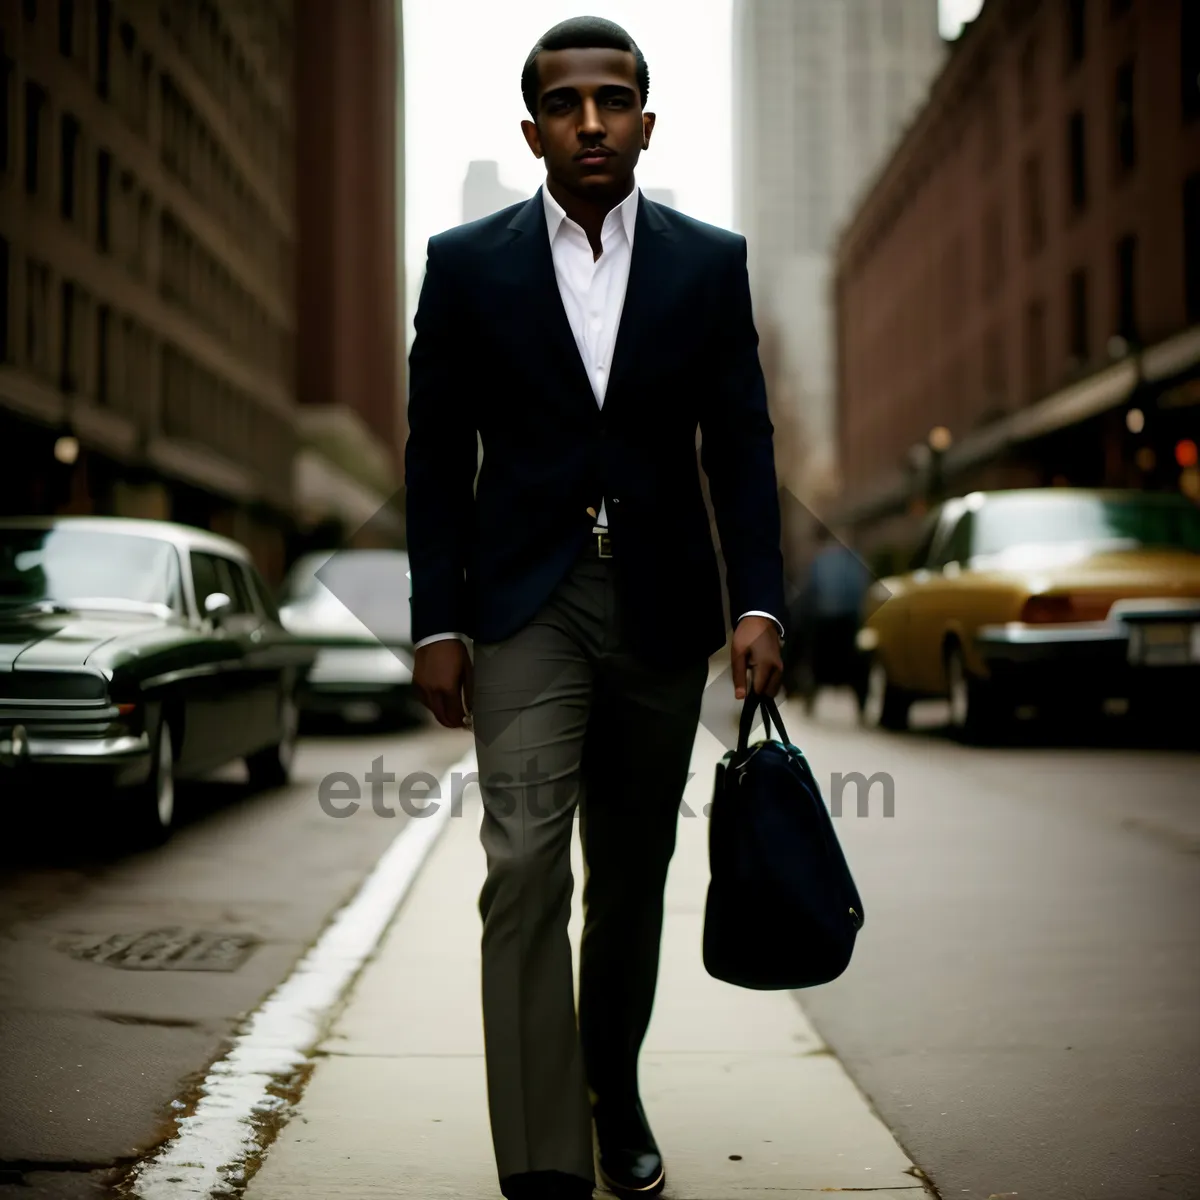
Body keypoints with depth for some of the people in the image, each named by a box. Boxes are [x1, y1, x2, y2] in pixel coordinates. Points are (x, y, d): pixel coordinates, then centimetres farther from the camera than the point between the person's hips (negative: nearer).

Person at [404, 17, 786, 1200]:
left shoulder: (710, 262, 5)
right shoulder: (467, 262, 2)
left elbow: (741, 444, 4)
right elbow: (436, 455, 2)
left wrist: (757, 604, -6)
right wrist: (435, 624, -3)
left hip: (663, 609, 2)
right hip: (526, 603, -2)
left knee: (632, 876, 12)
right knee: (527, 869, -13)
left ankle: (614, 1094, 34)